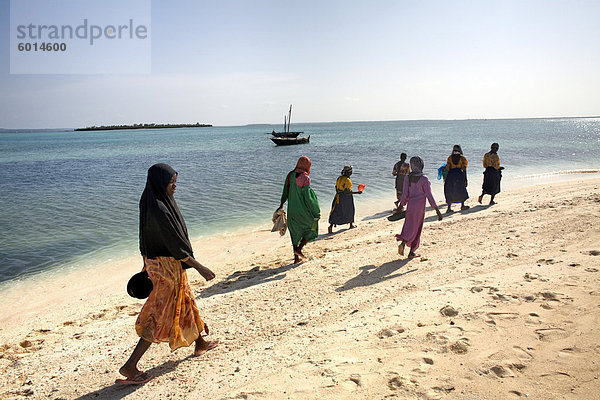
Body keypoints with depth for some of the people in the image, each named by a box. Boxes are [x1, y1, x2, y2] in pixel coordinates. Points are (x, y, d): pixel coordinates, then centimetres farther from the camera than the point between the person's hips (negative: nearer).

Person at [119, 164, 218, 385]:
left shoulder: (152, 203, 3)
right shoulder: (158, 210, -27)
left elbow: (147, 240, 13)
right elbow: (176, 245, -26)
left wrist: (148, 265, 22)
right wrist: (200, 268, -19)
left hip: (156, 262, 10)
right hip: (167, 267, -10)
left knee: (185, 302, 24)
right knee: (161, 318, 0)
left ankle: (200, 343, 44)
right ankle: (129, 367, 9)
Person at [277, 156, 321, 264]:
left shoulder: (290, 175, 1)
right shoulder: (305, 178, -17)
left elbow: (285, 191, 10)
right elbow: (307, 197, -19)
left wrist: (281, 205, 23)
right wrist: (315, 212, -10)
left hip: (291, 210, 6)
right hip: (303, 211, -6)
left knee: (295, 232, 16)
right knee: (312, 228, 14)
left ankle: (296, 257, 16)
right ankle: (299, 249, 0)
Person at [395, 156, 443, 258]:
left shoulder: (407, 178, -1)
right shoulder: (424, 179, -13)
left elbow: (405, 194, 1)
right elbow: (429, 195, -13)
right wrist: (437, 210, -9)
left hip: (410, 204, 4)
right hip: (420, 206, -3)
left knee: (409, 226, 12)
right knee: (416, 228, 7)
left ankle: (403, 243, -14)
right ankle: (411, 252, 10)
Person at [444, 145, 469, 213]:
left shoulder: (450, 158, 5)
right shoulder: (462, 158, 0)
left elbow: (448, 168, 3)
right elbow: (464, 169, -2)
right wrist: (465, 179, 2)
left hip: (451, 174, 1)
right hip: (459, 175, -1)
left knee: (450, 192, 5)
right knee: (461, 190, 18)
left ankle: (449, 208, -1)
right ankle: (462, 206, 26)